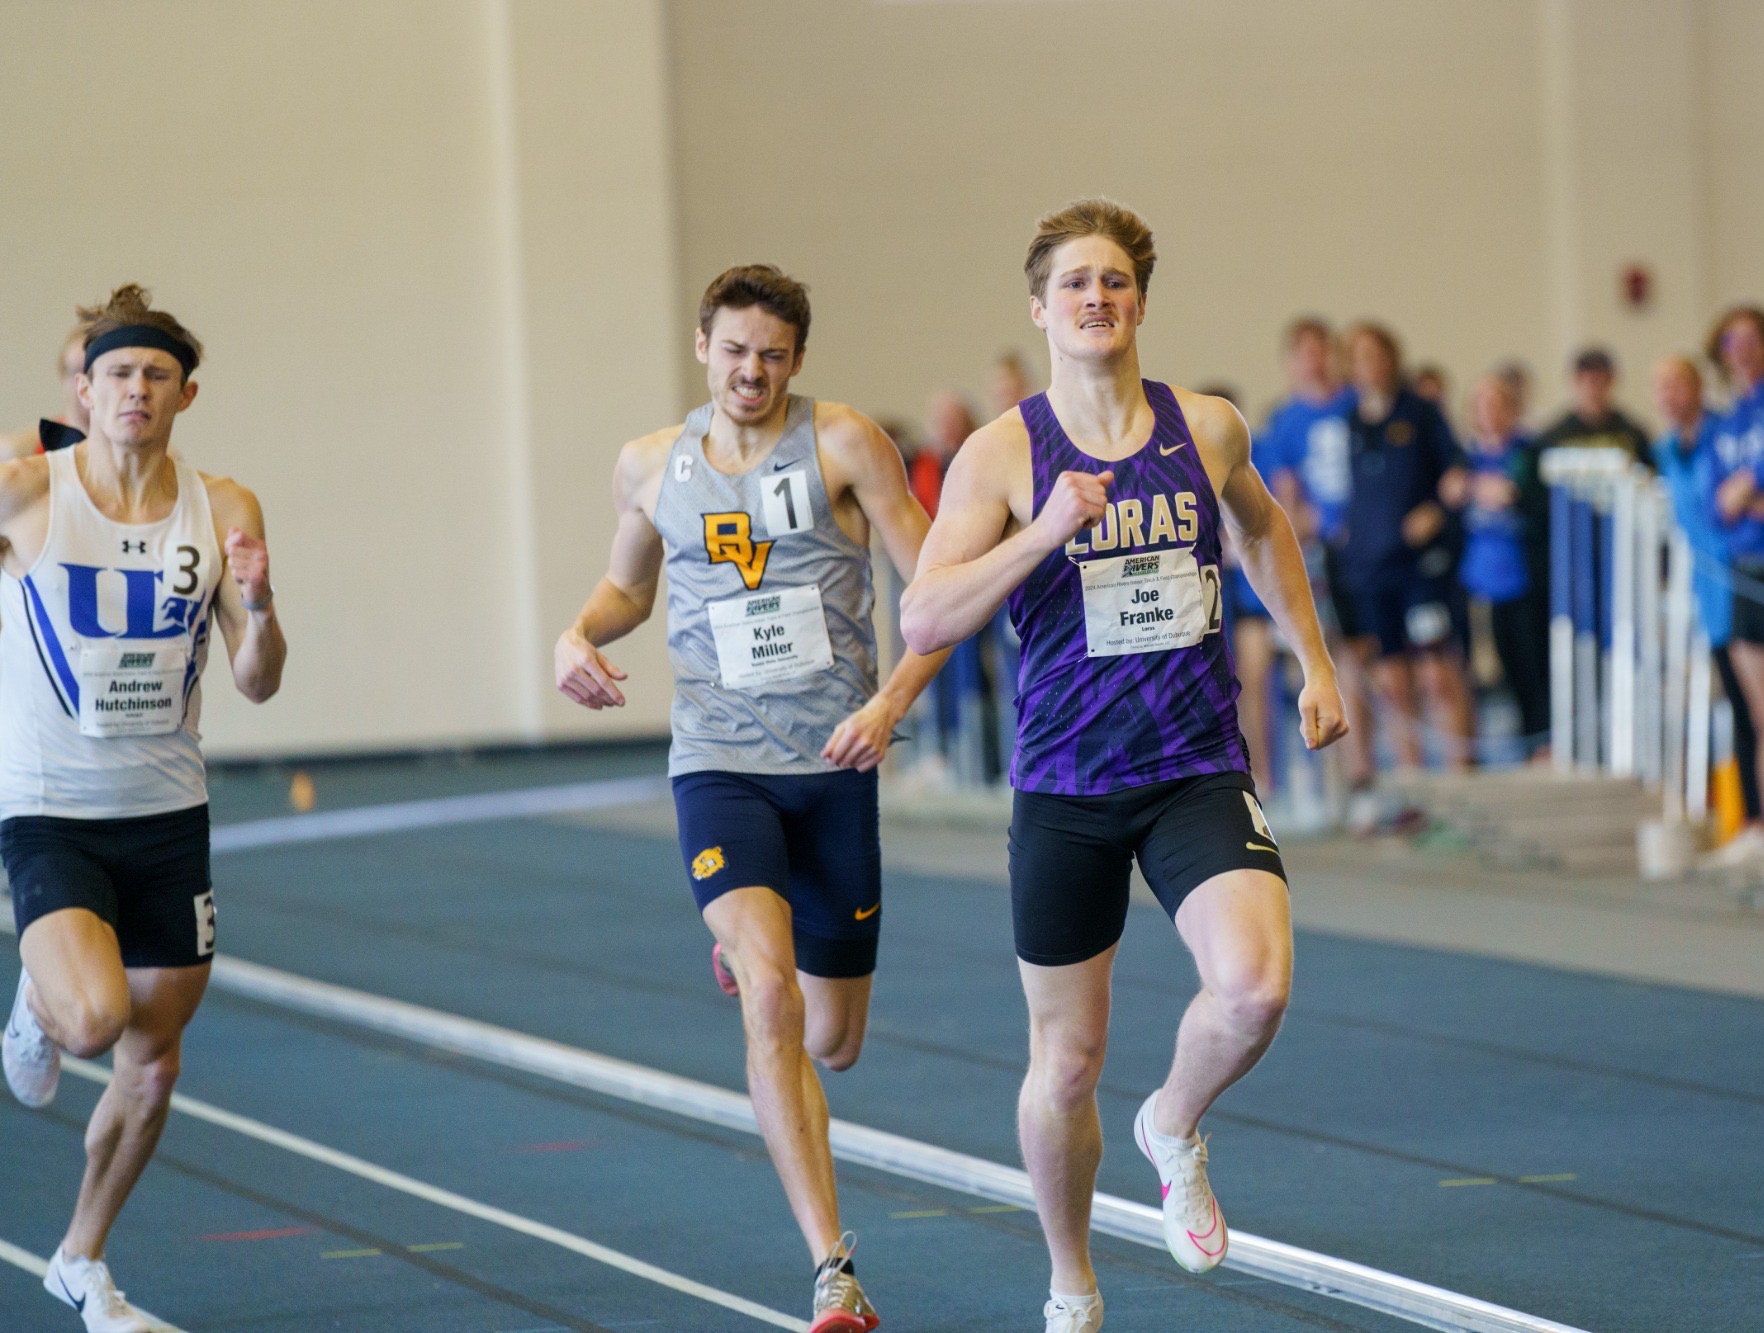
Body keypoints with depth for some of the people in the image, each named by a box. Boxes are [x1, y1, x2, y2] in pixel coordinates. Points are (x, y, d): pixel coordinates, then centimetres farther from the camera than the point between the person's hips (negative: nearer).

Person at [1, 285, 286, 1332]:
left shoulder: (224, 511, -1)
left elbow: (259, 683, -2)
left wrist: (258, 607, -22)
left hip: (168, 814, 4)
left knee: (153, 1068, 10)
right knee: (95, 1018, -27)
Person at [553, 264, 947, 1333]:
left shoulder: (843, 444, -3)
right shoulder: (652, 466, 7)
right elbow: (629, 584, 26)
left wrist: (890, 703, -20)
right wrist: (581, 635, 4)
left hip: (834, 765, 0)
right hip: (719, 764, 0)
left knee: (834, 1042, 10)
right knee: (772, 999, -23)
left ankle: (747, 951, 50)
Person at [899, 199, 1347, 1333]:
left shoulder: (1209, 429, 3)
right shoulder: (1003, 455, -5)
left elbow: (1262, 525, 27)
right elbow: (924, 620, -15)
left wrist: (1314, 658, 22)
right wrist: (1048, 531, -25)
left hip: (1201, 772, 1)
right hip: (1066, 791, -1)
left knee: (1256, 986, -24)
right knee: (1067, 1064, 7)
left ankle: (1175, 1131, 10)